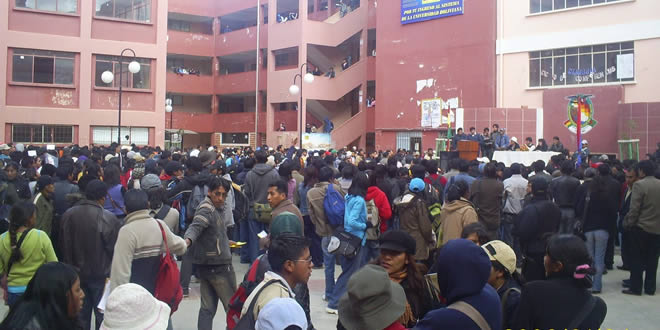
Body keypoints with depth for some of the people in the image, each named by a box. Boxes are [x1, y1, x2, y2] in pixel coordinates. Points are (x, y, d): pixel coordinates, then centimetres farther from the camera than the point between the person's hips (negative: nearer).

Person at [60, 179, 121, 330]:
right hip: (101, 275, -4)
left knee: (81, 313, 17)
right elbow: (115, 248, -15)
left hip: (77, 273, 4)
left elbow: (63, 245, 3)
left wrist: (70, 266, 15)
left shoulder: (68, 214, -5)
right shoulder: (108, 218, -21)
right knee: (102, 313, 10)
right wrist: (113, 271, 4)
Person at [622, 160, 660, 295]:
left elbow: (634, 208, -15)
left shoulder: (639, 185, -14)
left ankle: (636, 287, 4)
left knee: (637, 259, 2)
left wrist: (629, 223, -4)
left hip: (641, 227, -5)